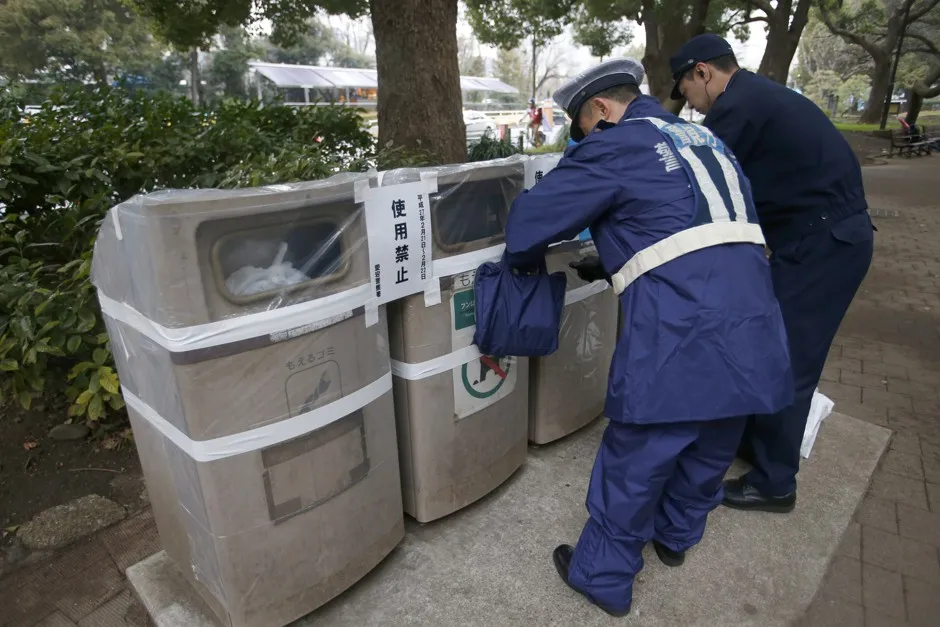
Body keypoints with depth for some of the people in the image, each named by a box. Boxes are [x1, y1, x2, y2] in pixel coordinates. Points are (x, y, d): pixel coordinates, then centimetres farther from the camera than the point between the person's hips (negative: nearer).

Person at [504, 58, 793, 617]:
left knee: (634, 463, 9)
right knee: (712, 447, 26)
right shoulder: (704, 141, 23)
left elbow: (530, 217, -3)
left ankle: (604, 577, 29)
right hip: (754, 330, 9)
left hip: (681, 336, -8)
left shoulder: (616, 146, -1)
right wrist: (613, 266, 30)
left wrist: (527, 261, 18)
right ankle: (676, 536, 50)